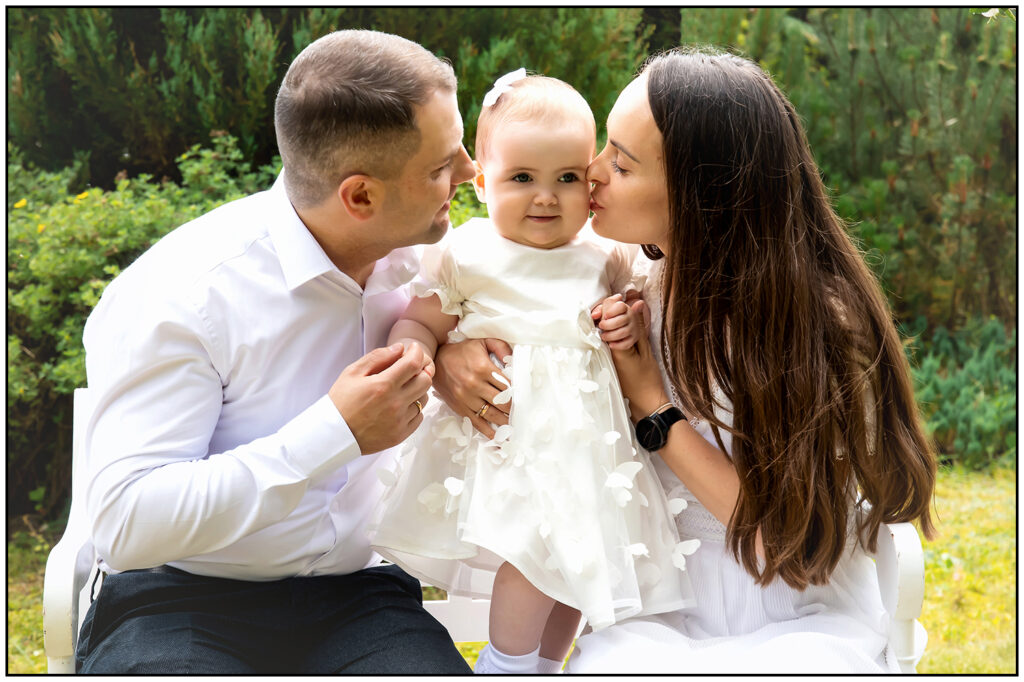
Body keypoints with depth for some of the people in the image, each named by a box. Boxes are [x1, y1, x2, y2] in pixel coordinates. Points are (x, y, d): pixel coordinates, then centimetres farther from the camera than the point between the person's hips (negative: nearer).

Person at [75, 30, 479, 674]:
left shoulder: (415, 261, 4)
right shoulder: (177, 294, -14)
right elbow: (126, 525, -20)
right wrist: (337, 432, -21)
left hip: (354, 596, 3)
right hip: (183, 602, -3)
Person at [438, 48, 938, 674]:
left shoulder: (821, 318, -14)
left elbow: (795, 538, -14)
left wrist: (653, 407, -14)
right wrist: (450, 354, -16)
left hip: (809, 620, -1)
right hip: (671, 618, 2)